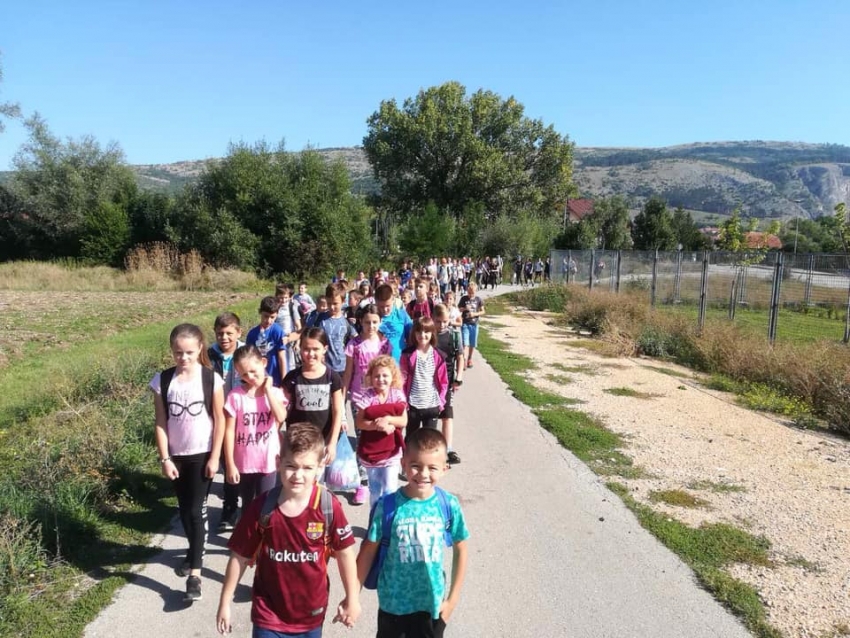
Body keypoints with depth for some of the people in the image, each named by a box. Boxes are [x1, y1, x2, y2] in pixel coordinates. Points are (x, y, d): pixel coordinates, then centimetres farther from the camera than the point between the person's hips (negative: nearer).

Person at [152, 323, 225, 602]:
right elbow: (160, 423, -2)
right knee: (184, 509, 16)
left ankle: (195, 573, 3)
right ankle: (195, 550, 40)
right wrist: (164, 458, -5)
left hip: (203, 454, -3)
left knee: (196, 510, -3)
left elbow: (219, 420, -7)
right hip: (176, 455, 3)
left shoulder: (211, 379, -11)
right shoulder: (162, 380, -5)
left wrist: (215, 457, -8)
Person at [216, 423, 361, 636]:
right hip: (269, 614, -1)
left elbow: (345, 553, -7)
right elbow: (239, 557, -6)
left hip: (311, 612, 1)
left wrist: (352, 599, -1)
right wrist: (225, 603, 0)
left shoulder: (329, 506, -19)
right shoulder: (261, 508, -18)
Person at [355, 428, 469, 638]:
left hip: (432, 603, 1)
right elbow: (369, 550, -9)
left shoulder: (449, 505, -15)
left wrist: (453, 598, 0)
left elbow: (460, 549, -2)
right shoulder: (388, 505, -19)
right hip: (393, 602, -1)